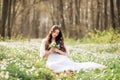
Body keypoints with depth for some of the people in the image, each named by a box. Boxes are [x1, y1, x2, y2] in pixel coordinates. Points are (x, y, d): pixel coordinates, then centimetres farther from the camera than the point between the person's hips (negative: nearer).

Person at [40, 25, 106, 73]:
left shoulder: (60, 41, 21)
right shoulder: (45, 41, 15)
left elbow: (66, 53, 13)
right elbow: (43, 55, 7)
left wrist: (58, 50, -2)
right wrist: (51, 50, -5)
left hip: (62, 59, 3)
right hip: (52, 60, -3)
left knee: (76, 65, -21)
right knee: (51, 66, -40)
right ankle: (66, 70, -59)